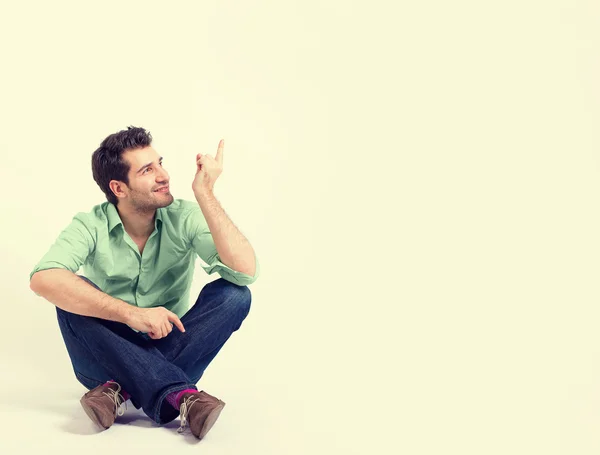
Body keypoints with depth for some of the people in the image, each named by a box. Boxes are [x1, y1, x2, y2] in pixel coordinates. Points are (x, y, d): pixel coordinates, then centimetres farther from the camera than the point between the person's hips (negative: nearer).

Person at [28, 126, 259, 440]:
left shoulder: (185, 217, -11)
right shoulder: (91, 225, -12)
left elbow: (245, 272, -26)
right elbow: (43, 279, -32)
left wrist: (204, 194, -29)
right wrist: (130, 313, -39)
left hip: (168, 352, 1)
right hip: (110, 357, -1)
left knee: (233, 294, -23)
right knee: (74, 295, -29)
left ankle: (123, 392, -28)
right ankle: (180, 396, -33)